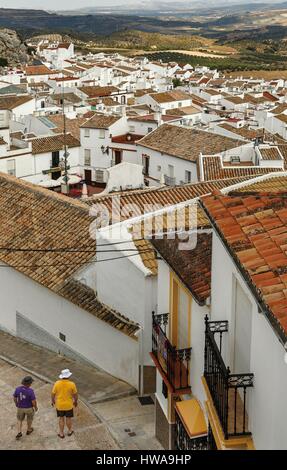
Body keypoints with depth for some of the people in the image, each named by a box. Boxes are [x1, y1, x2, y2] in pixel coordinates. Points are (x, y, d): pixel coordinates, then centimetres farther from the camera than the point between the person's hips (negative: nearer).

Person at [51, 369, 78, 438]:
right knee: (68, 418, 19)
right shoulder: (72, 384, -19)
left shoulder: (57, 383, -15)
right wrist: (75, 401, 11)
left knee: (61, 418, 18)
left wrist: (53, 401, 12)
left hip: (59, 405, 1)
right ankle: (69, 431, 38)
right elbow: (75, 394, -8)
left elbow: (53, 394, -6)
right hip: (68, 405, -1)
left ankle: (61, 433, 26)